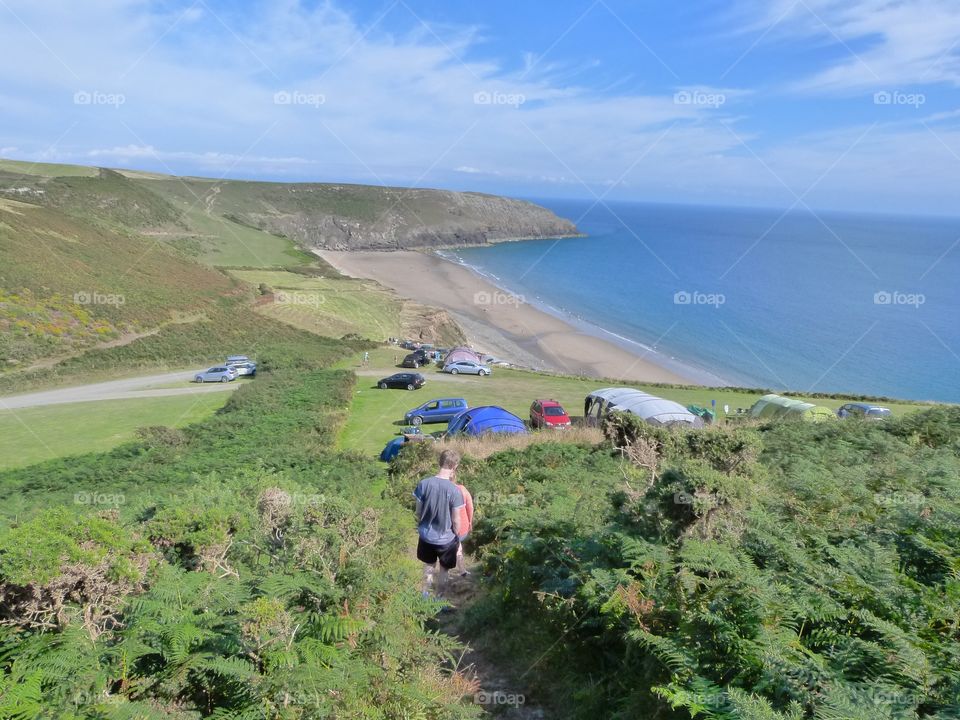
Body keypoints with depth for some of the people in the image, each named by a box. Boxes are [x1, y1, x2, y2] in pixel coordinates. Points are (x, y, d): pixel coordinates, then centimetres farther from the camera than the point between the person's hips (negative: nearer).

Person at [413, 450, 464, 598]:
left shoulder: (424, 483, -14)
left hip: (426, 536, 3)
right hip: (446, 539, -3)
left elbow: (418, 512, -3)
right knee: (443, 570, 21)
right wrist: (457, 537, 4)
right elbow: (456, 521, -15)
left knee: (428, 566, 27)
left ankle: (426, 594, 43)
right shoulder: (455, 491, -24)